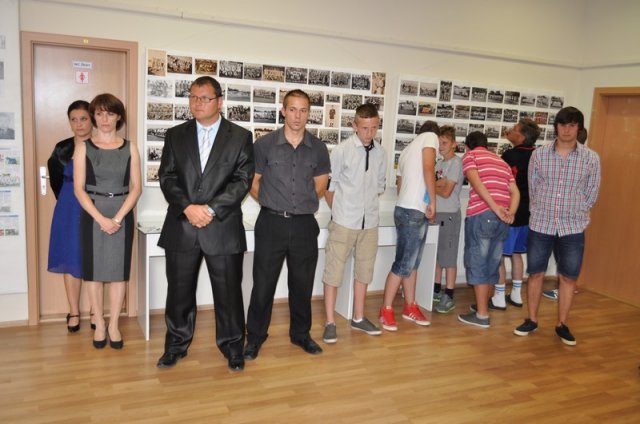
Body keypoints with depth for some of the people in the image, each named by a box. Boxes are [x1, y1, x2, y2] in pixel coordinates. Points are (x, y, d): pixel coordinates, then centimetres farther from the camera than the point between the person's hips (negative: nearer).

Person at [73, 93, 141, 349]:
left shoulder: (129, 148, 4)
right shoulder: (83, 148, 1)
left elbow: (136, 187, 0)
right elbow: (78, 189, -4)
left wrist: (117, 217, -11)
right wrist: (100, 218, -14)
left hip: (122, 215, 1)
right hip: (92, 215, 0)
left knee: (119, 269, 4)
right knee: (93, 270, 5)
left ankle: (113, 324, 17)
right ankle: (99, 324, 18)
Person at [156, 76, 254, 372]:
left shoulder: (240, 137, 3)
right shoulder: (175, 135, 9)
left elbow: (243, 179, -5)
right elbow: (167, 177, 2)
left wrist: (211, 209, -14)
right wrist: (187, 207, -14)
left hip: (223, 228, -2)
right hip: (181, 227, 2)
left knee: (228, 292, 6)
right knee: (179, 291, 12)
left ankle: (232, 347, 23)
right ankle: (177, 344, 31)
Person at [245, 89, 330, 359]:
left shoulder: (318, 149, 3)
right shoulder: (264, 145, -4)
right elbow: (252, 184, 4)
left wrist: (302, 204, 10)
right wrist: (273, 205, 7)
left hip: (304, 225, 2)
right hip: (271, 224, -2)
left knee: (302, 284, 13)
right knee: (263, 283, 4)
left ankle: (301, 334, 30)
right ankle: (255, 337, 20)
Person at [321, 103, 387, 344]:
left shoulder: (380, 153, 2)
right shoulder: (341, 151, -10)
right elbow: (329, 185, -3)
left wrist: (368, 206, 9)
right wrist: (339, 210, 4)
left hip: (369, 223, 5)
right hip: (344, 222, -4)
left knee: (364, 270, 14)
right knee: (334, 270, 1)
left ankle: (358, 318, 29)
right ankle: (330, 323, 13)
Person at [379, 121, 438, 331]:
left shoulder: (407, 149, 23)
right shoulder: (431, 137, 1)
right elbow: (428, 169, -15)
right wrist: (432, 202, -13)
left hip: (407, 210, 9)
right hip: (413, 212, -9)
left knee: (412, 263, 14)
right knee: (403, 264, -4)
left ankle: (410, 307, 22)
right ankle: (386, 310, 3)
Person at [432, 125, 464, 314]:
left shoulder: (456, 163, -10)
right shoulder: (439, 163, 15)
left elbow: (446, 192, -16)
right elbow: (436, 186, 9)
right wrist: (438, 184, -10)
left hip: (449, 215, -8)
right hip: (436, 214, 8)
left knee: (448, 257, -4)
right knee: (436, 254, 14)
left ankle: (448, 297, 2)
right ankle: (436, 290, 25)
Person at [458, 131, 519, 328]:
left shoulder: (470, 155, 8)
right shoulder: (501, 161, 26)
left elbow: (476, 181, -12)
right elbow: (515, 192, 14)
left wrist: (495, 208, -19)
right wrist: (510, 213, -1)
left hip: (481, 214, -6)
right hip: (502, 217, 6)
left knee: (477, 263, 1)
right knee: (491, 263, 16)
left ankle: (482, 315, 3)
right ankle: (482, 305, 28)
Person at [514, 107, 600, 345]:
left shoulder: (591, 159, -3)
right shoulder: (539, 154, -2)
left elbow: (591, 194, 5)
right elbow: (532, 188, 6)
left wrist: (573, 214, 6)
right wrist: (541, 212, 5)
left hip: (572, 228, 0)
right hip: (540, 224, 0)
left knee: (568, 277, 6)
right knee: (536, 273, 8)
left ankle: (562, 325, 21)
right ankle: (532, 320, 23)